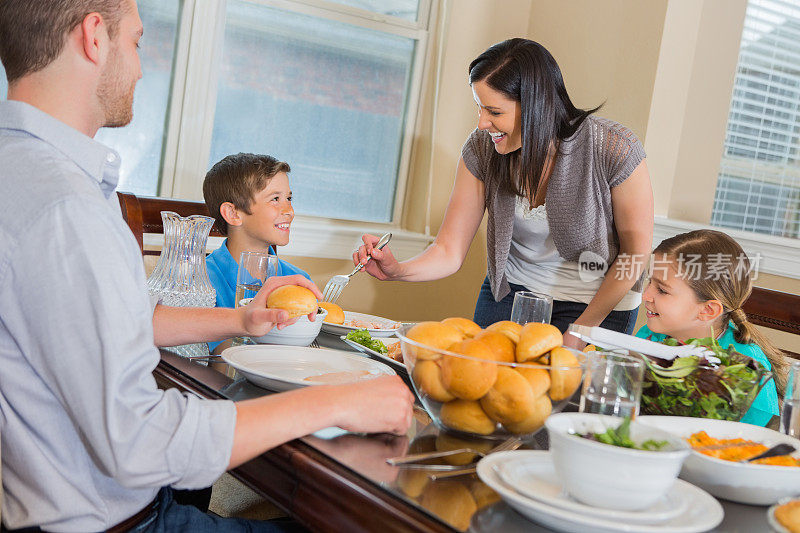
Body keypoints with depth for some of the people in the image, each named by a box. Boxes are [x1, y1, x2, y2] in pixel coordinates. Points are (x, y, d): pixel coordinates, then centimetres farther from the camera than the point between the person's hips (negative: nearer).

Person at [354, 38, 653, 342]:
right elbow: (449, 251, -12)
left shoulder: (614, 150, -26)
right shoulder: (481, 149, -16)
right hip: (511, 291, 3)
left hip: (601, 299, -3)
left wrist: (582, 330, -14)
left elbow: (635, 251, -13)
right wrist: (398, 270, -33)